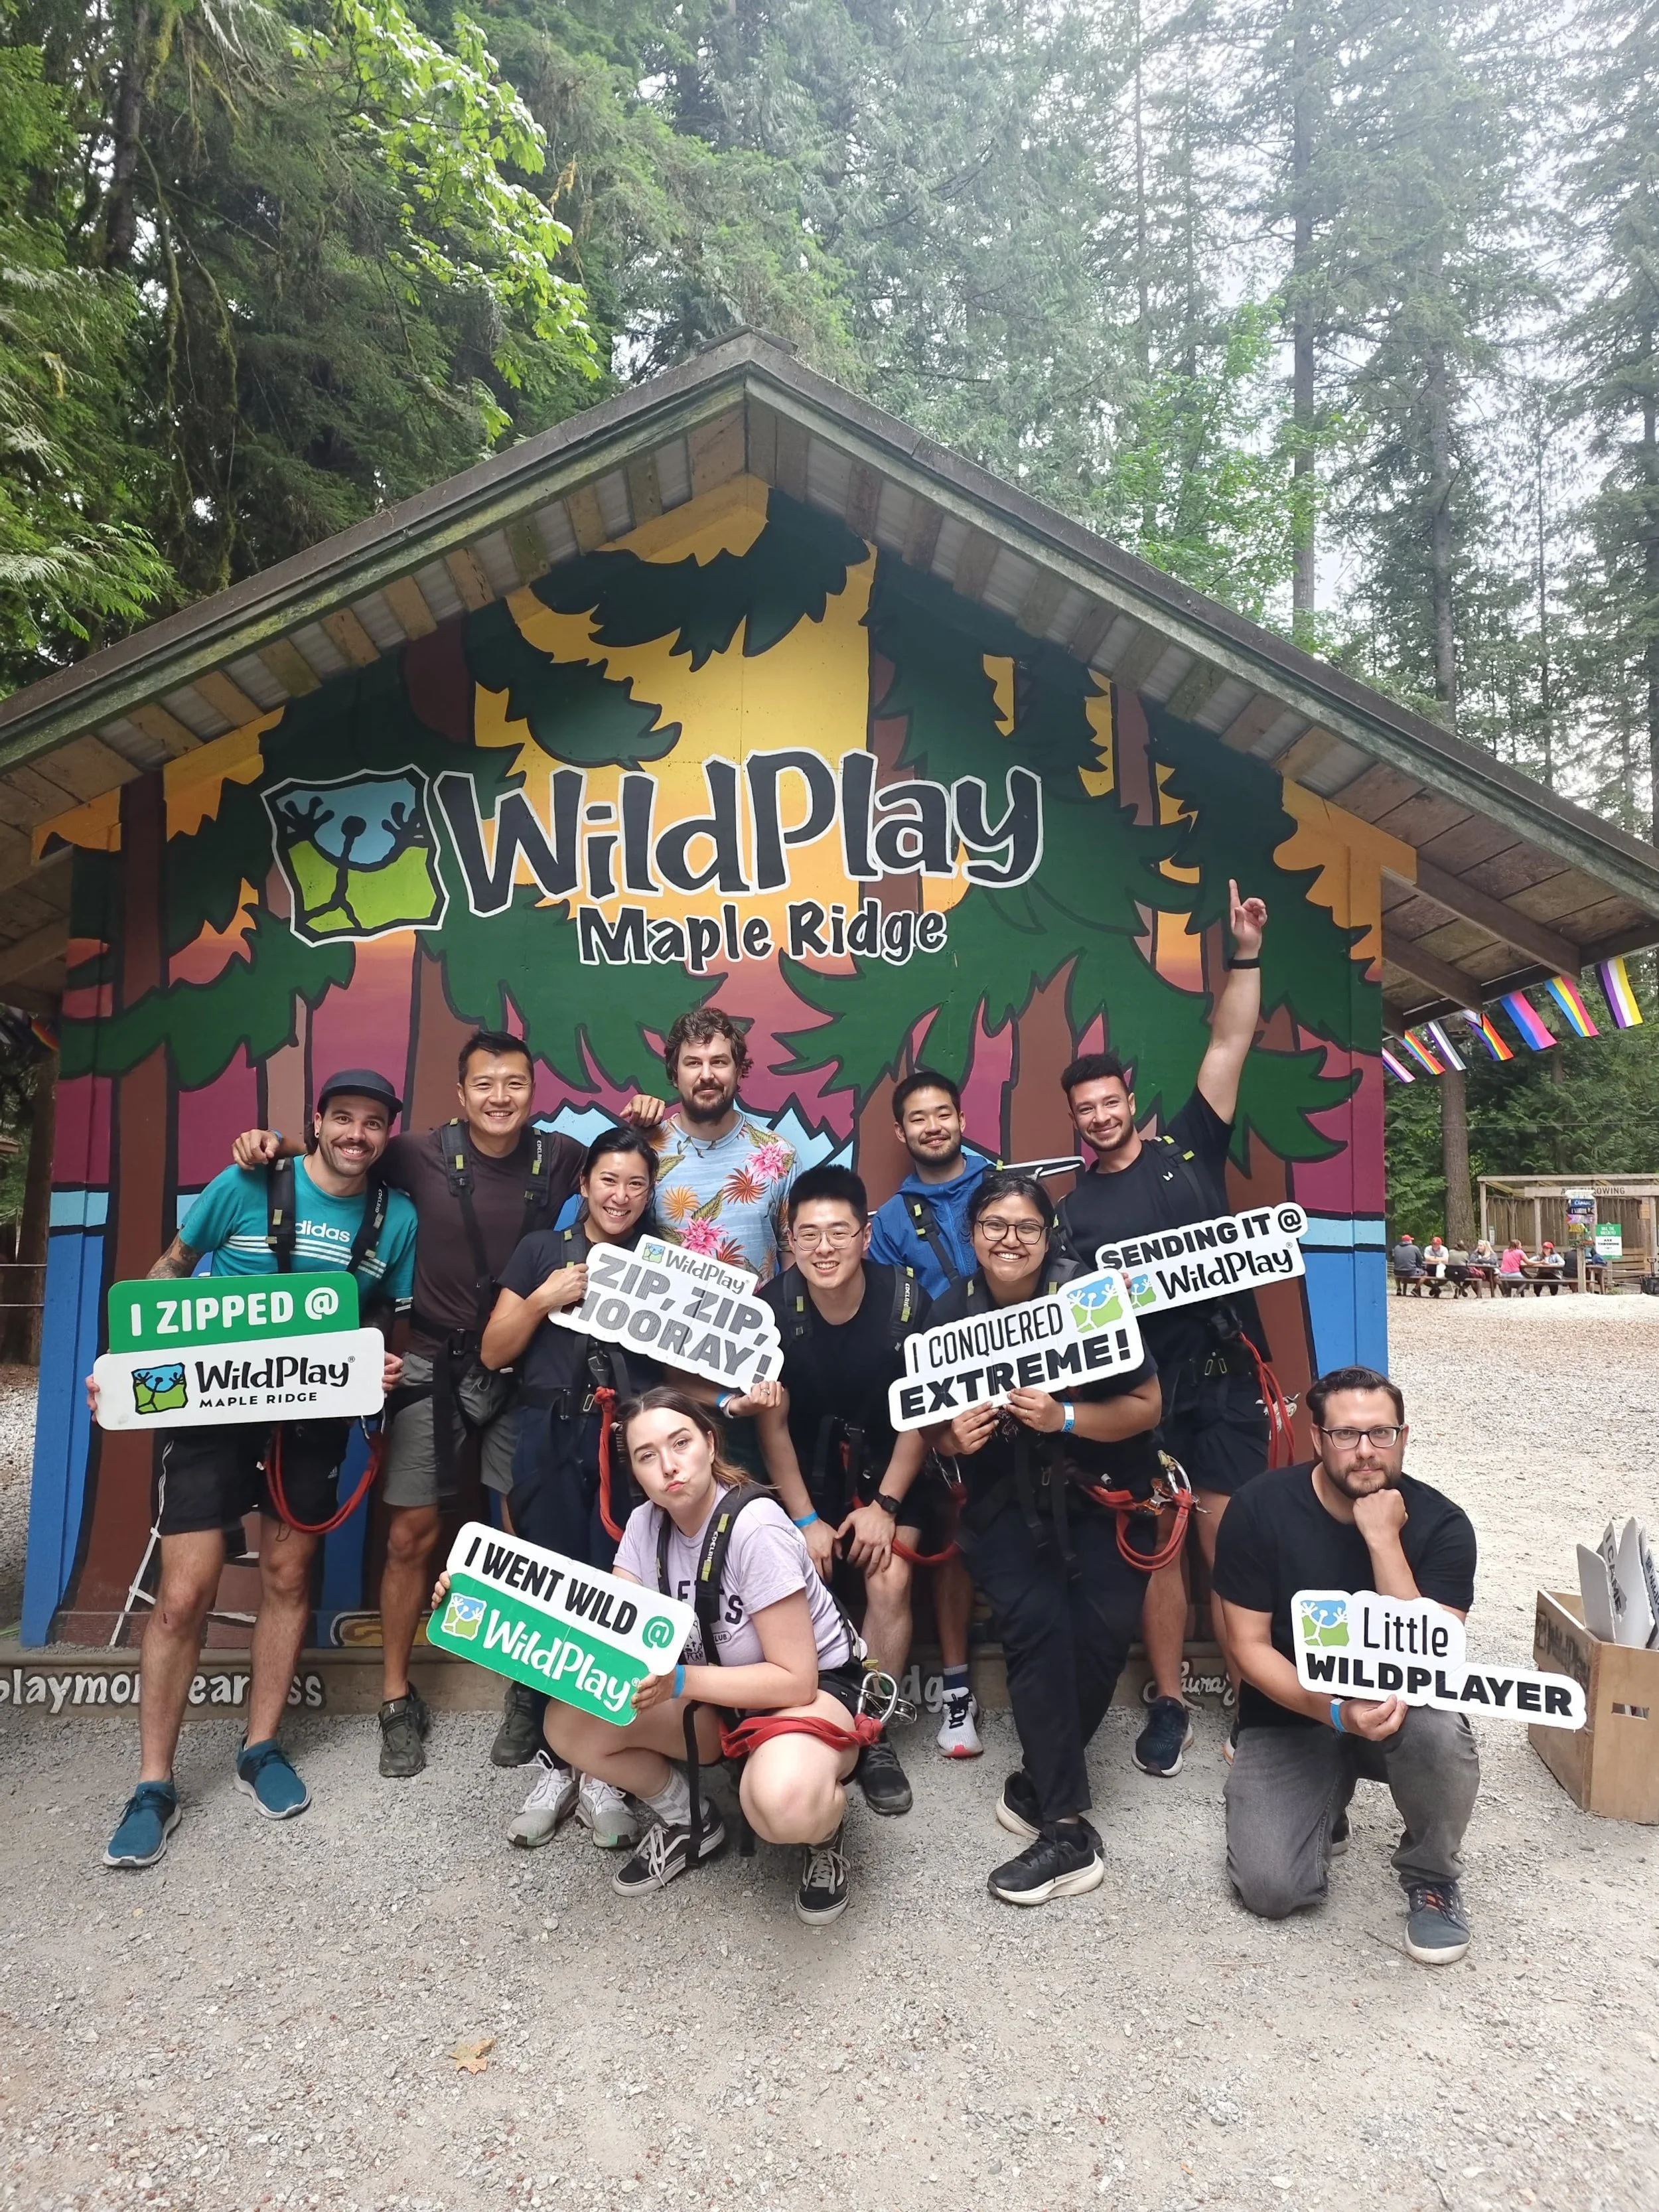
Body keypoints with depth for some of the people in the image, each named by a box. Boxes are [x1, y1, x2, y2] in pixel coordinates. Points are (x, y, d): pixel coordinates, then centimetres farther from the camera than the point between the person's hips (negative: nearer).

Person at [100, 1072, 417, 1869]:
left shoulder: (397, 1218, -1)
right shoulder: (246, 1186, -8)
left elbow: (393, 1321, 9)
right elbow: (171, 1269, 4)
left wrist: (386, 1366, -11)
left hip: (313, 1417, 3)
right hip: (212, 1406, -2)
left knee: (287, 1578, 13)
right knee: (185, 1593, -3)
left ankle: (261, 1749, 32)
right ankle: (154, 1786, 14)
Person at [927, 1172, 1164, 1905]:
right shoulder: (951, 1313, -6)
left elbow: (1147, 1406, -12)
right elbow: (933, 1429, 5)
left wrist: (1063, 1418, -26)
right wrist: (955, 1436, -17)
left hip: (1099, 1493, 0)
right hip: (1006, 1500, 1)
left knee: (1101, 1632, -13)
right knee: (1036, 1623, -18)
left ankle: (1040, 1777, 14)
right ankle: (1067, 1831, -7)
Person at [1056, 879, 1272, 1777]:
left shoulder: (1189, 1148, 6)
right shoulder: (1074, 1208, 8)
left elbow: (1228, 1048, 0)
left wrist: (1245, 957, -6)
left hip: (1224, 1375, -1)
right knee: (1156, 1546, 6)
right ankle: (1169, 1703, 20)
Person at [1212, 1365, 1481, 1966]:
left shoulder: (1442, 1524, -15)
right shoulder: (1261, 1509, -16)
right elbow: (1250, 1646, -13)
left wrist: (1383, 1539, -31)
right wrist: (1336, 1712, -28)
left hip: (1398, 1710, 0)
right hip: (1291, 1717, 0)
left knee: (1440, 1732, -35)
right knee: (1269, 1888, -18)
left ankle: (1432, 1876, -3)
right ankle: (1322, 1809, 18)